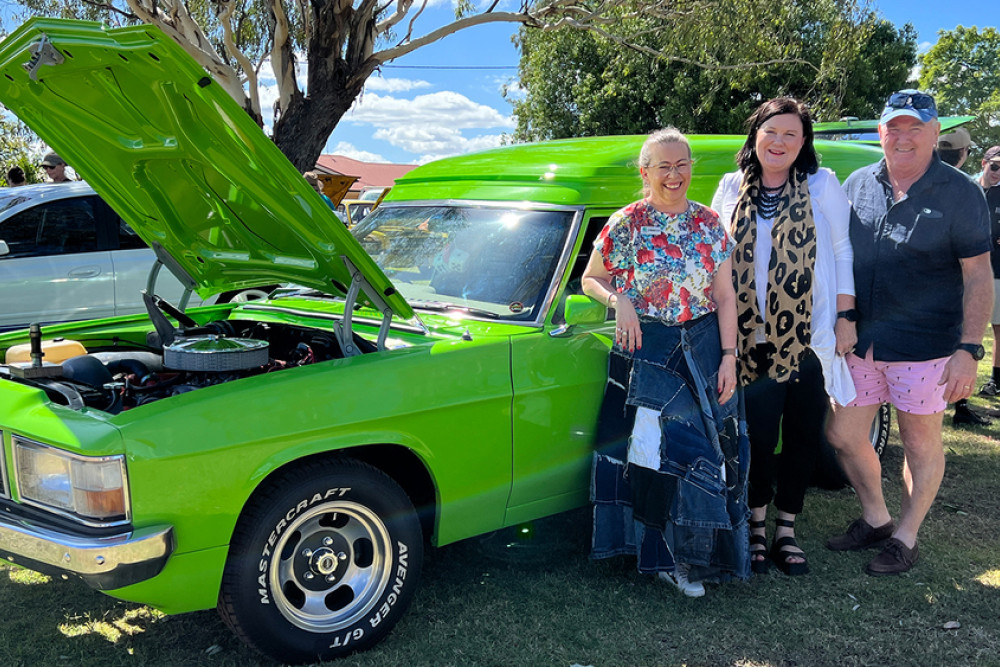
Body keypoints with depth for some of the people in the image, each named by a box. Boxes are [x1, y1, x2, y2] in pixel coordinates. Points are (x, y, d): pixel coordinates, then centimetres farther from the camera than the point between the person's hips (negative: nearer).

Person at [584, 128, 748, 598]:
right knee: (660, 449, -4)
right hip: (646, 351, -3)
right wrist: (618, 301, -16)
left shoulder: (709, 224, 5)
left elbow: (726, 296, 5)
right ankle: (668, 555, 10)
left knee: (709, 448, 3)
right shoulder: (625, 225, -3)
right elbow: (590, 280, 5)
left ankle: (699, 550, 20)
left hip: (704, 351, 3)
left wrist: (728, 357, -2)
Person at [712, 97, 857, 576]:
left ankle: (786, 531, 20)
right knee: (757, 436, 0)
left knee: (803, 437, 6)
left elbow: (841, 253, 4)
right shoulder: (731, 188, 7)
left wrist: (845, 317, -1)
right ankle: (756, 527, 19)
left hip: (809, 340, 0)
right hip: (751, 341, 1)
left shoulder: (822, 185, 2)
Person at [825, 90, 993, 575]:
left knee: (920, 443, 9)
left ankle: (906, 536, 27)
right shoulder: (857, 185, 4)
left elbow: (978, 275, -8)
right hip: (860, 342, 5)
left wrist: (968, 349, -15)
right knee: (842, 435, 12)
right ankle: (875, 518, 34)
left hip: (924, 345, -4)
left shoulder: (960, 193, -7)